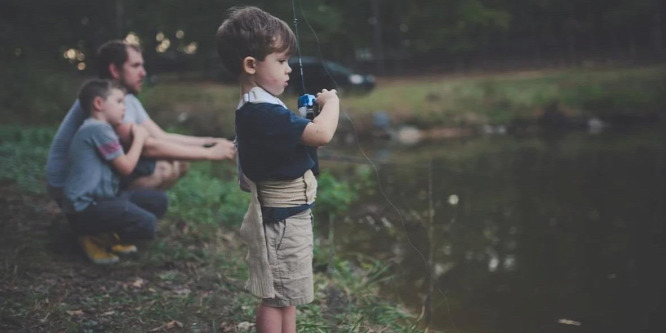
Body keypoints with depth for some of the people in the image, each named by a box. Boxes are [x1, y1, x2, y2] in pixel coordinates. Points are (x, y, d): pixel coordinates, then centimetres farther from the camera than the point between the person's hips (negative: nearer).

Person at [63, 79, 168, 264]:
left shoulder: (97, 129, 19)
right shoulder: (99, 129, -15)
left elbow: (122, 164, 17)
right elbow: (126, 167, -12)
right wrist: (139, 138, 1)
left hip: (102, 198, 11)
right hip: (85, 209, -11)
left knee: (158, 201, 8)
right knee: (146, 224, -26)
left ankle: (109, 237, 10)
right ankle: (95, 238, -3)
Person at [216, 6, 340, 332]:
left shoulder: (258, 109, 8)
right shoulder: (264, 113, -26)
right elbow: (321, 133, -31)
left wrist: (308, 113, 4)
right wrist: (331, 102, -13)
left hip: (286, 216, 10)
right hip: (282, 219, -10)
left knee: (287, 293, 21)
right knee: (276, 297, 2)